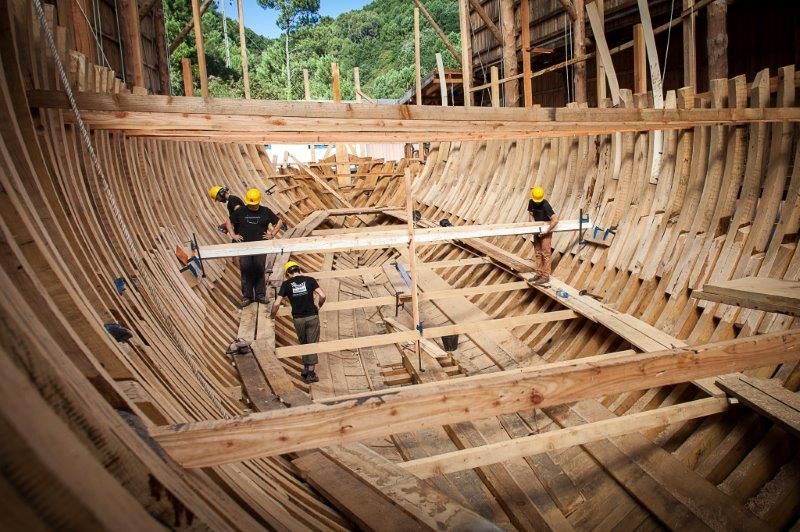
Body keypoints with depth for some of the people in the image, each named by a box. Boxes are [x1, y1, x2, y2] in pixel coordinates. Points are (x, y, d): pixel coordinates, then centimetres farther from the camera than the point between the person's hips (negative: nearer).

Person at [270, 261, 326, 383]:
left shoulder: (286, 284, 1)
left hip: (298, 318, 1)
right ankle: (310, 373, 9)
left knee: (303, 343, 21)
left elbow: (276, 304, -4)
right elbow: (322, 296, -9)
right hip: (312, 316, -1)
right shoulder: (310, 280, 0)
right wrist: (319, 306, 10)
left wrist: (272, 315, 14)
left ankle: (306, 369, 24)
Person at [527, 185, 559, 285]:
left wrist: (547, 230, -28)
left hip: (546, 232, -7)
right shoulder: (531, 202, -4)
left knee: (545, 254, -4)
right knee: (538, 253, 12)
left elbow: (555, 220, -30)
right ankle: (539, 274, 22)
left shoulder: (545, 205, -25)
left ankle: (545, 277, 0)